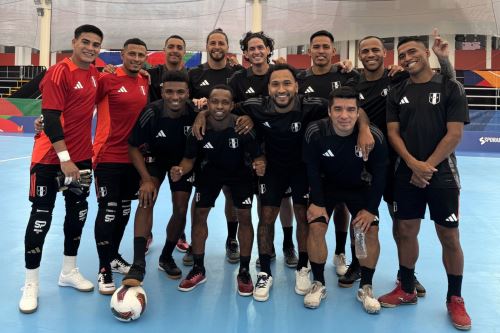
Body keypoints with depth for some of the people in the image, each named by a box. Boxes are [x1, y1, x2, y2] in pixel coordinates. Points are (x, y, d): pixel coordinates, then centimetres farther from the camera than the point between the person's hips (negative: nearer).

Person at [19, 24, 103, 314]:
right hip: (51, 158, -7)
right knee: (41, 218, 0)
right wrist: (64, 158, -23)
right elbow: (50, 118, -19)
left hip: (82, 157, 7)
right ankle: (31, 284, 11)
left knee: (78, 213, 13)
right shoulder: (59, 72, -14)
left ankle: (69, 272, 28)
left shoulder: (95, 74, 6)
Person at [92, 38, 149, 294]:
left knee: (124, 209, 15)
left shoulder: (145, 83, 8)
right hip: (108, 156, -6)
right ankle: (104, 270, 4)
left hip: (134, 157, 6)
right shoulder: (107, 80, -8)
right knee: (108, 210, -5)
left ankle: (114, 257, 31)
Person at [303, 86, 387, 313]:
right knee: (316, 227, -15)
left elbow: (379, 175, -14)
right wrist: (317, 202, -14)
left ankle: (366, 288, 9)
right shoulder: (315, 133, -29)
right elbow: (312, 170, -15)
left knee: (371, 231, -11)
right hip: (326, 185, 0)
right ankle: (318, 284, 5)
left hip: (360, 187, 1)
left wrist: (370, 208, -13)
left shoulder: (374, 136, -28)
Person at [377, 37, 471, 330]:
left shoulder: (450, 88, -2)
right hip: (406, 174, 3)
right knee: (407, 232, 8)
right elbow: (393, 132, 3)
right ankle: (407, 290, 25)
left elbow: (455, 134, -8)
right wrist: (413, 164, -12)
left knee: (449, 237, 1)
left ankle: (455, 299, 18)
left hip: (442, 174, -3)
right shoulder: (397, 93, 8)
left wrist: (428, 167, -13)